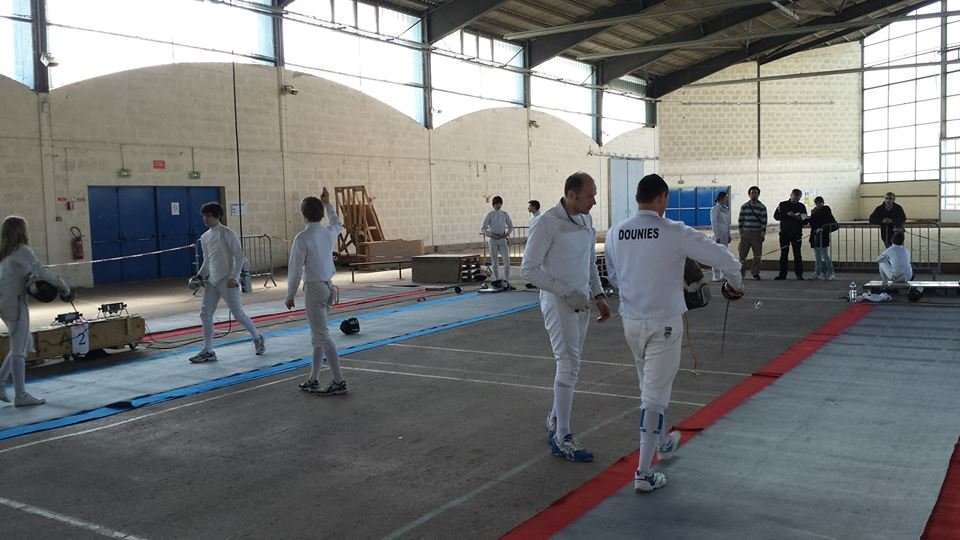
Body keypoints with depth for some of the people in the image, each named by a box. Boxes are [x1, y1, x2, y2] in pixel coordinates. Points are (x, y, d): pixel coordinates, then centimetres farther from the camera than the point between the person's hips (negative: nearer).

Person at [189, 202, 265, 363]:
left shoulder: (227, 233, -12)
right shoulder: (205, 237, 10)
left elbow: (239, 257, -15)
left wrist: (233, 277, -21)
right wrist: (199, 276, 5)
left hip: (227, 281, -7)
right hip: (212, 281, 7)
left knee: (238, 314, -2)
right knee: (205, 314, 0)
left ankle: (257, 339, 20)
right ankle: (208, 352, 6)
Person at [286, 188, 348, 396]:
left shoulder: (302, 238, -16)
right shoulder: (329, 232, 3)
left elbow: (295, 269, -14)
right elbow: (338, 224, 30)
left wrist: (290, 295, -3)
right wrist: (327, 203, 37)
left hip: (314, 289, -7)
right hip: (328, 287, 7)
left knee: (322, 337, -5)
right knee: (317, 336, 16)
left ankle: (339, 382, -8)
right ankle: (313, 380, 22)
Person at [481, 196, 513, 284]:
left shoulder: (505, 214, 7)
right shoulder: (490, 214, -2)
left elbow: (511, 226, 15)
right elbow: (483, 228, -3)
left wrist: (507, 234, -4)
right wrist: (492, 235, -15)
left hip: (502, 240, 2)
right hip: (493, 240, -2)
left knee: (507, 260, -6)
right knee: (494, 262, 3)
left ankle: (507, 281, -1)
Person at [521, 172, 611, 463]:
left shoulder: (585, 219, 5)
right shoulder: (547, 223, -19)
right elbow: (528, 269, -19)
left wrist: (598, 296, 8)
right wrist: (567, 292, -22)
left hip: (580, 302, 8)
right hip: (558, 303, -8)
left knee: (569, 364, 14)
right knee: (569, 366, -10)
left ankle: (555, 421, 30)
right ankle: (563, 438, -2)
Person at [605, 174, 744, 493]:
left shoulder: (615, 233, -1)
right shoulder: (674, 233, -14)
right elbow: (724, 258, -9)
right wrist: (735, 283, 11)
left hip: (631, 321, 5)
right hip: (663, 323, -5)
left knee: (652, 386, 25)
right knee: (654, 395, 0)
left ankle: (661, 442, 45)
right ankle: (644, 473, 2)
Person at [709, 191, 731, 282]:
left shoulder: (726, 209, 12)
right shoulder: (715, 209, -10)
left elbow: (727, 223, 18)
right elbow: (714, 224, -13)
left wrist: (729, 235, 15)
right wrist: (717, 237, -16)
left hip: (725, 234, 7)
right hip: (718, 234, -7)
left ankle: (723, 274, 15)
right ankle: (716, 276, -2)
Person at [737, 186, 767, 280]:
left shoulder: (762, 207, 3)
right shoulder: (744, 206, 6)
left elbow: (764, 221, 0)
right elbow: (740, 220, 7)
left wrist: (763, 234, -7)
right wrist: (741, 232, 2)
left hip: (757, 234, 0)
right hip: (746, 233, 0)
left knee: (757, 255, 1)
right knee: (742, 254, -2)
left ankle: (755, 272, 12)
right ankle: (740, 272, 6)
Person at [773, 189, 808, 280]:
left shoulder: (801, 206, 5)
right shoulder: (783, 205, 6)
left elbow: (805, 220, 0)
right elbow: (776, 216, 0)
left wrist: (796, 217, -16)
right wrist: (786, 215, -14)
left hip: (796, 234, -1)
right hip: (784, 233, 1)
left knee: (797, 254, -3)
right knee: (784, 254, 4)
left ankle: (799, 274, 1)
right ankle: (782, 274, 9)